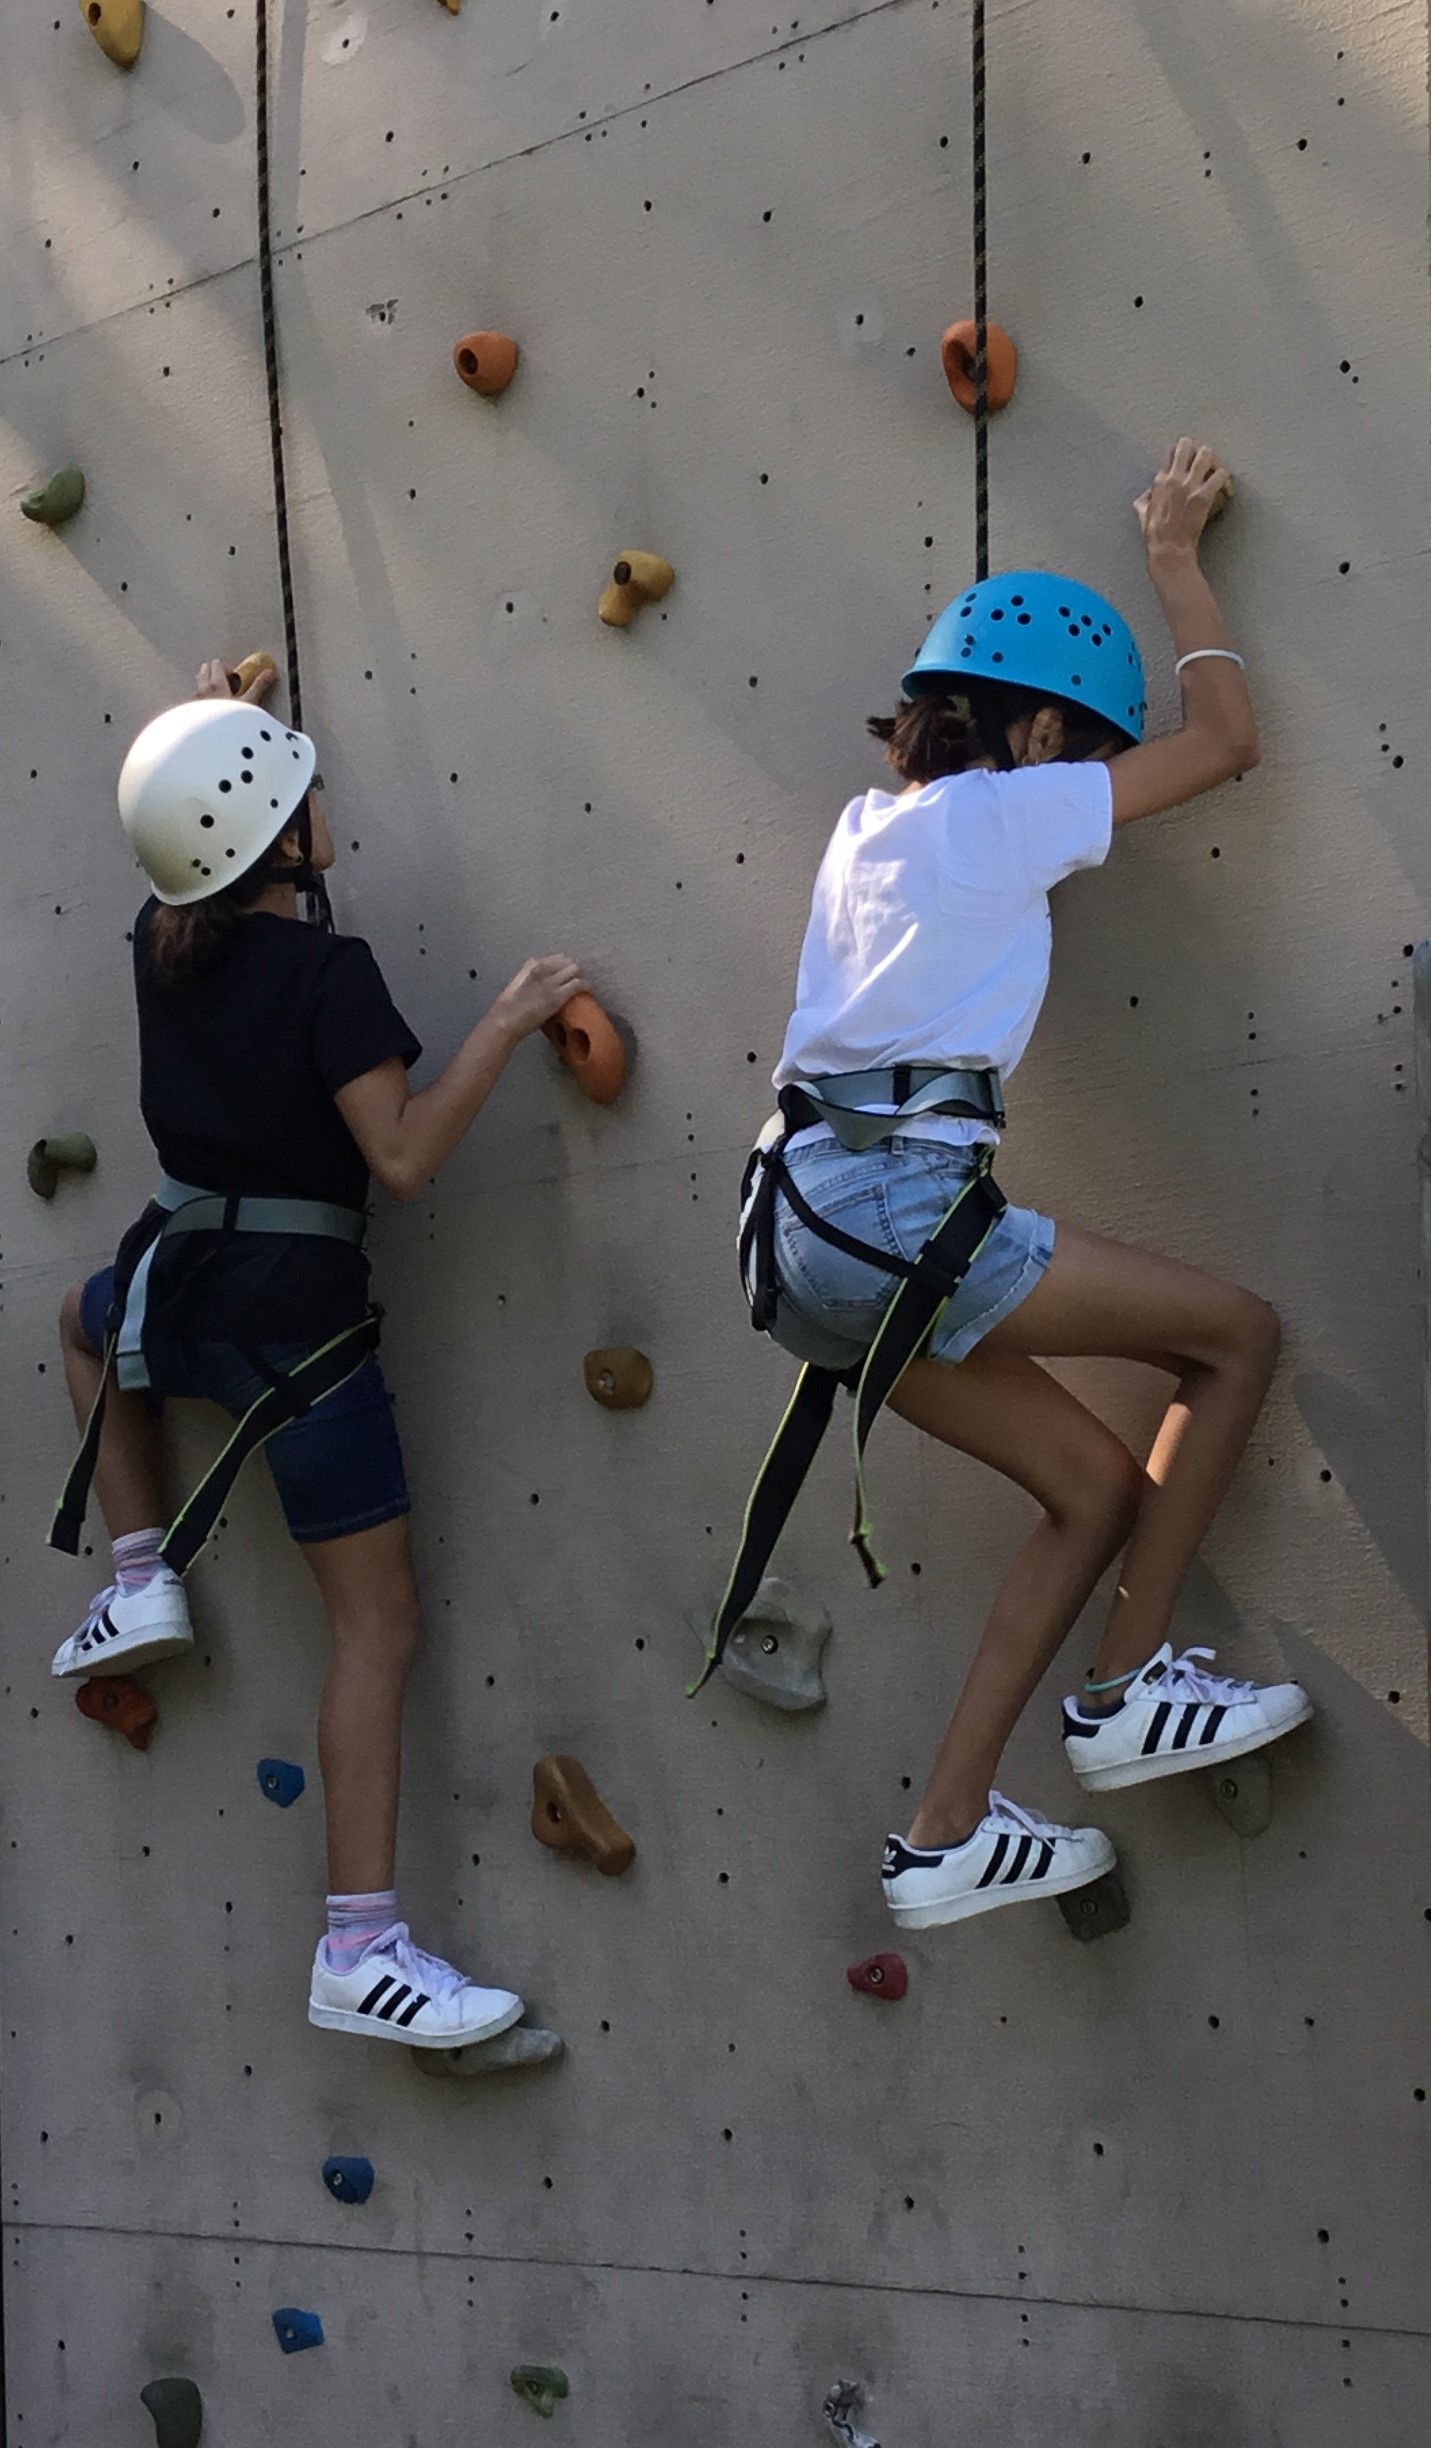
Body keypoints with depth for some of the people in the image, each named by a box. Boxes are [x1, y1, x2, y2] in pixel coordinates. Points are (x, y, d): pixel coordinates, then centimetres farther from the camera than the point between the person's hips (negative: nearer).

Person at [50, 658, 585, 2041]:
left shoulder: (159, 944, 4)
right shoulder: (328, 973, -15)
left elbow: (192, 874, 30)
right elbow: (403, 1157, -20)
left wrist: (203, 737, 41)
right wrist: (506, 1022, -15)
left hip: (175, 1288, 6)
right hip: (299, 1314, -6)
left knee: (91, 1317, 44)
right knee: (377, 1624, 0)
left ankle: (139, 1577, 30)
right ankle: (359, 1948, -3)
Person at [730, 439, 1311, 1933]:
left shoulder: (872, 824, 20)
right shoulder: (1004, 813, -1)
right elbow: (1224, 741, 7)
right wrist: (1173, 554, 19)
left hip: (810, 1226, 9)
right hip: (902, 1207, -9)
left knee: (1100, 1485, 14)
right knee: (1239, 1334, 3)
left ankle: (944, 1839, 11)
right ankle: (1128, 1687, 6)